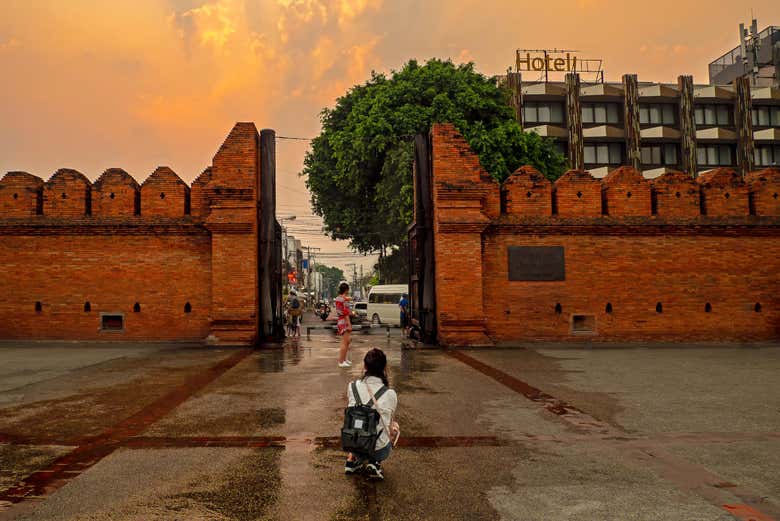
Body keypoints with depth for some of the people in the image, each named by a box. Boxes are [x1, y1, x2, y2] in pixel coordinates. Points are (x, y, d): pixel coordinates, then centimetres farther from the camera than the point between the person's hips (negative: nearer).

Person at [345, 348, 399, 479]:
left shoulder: (352, 387, -9)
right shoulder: (390, 395, -13)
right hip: (379, 451, -3)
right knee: (395, 426, 28)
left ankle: (353, 459, 20)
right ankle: (375, 463, 9)